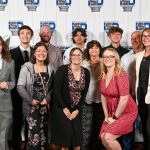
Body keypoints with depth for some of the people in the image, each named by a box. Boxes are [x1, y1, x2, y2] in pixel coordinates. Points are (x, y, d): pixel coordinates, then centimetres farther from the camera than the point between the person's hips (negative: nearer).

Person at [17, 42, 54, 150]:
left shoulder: (50, 68, 6)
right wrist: (30, 100, -11)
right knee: (34, 132, -10)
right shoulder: (27, 68, -5)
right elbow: (20, 86, -7)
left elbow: (52, 87, 8)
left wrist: (47, 99, -6)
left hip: (45, 105, 4)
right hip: (31, 105, -3)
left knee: (43, 133, 10)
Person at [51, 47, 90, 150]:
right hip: (62, 108, -4)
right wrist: (64, 108, -13)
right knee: (66, 134, -6)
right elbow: (56, 90, -14)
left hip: (76, 109, 4)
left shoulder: (86, 72, 0)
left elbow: (84, 93, 3)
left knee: (77, 135, 3)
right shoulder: (62, 69, -13)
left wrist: (77, 110, -4)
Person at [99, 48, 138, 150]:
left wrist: (115, 117, -15)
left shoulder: (120, 75, -21)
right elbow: (103, 96, 6)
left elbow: (124, 99, -24)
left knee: (108, 138, -16)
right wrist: (106, 115, 2)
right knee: (103, 138, 0)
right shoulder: (103, 75, 1)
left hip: (126, 112, -7)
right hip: (112, 111, 7)